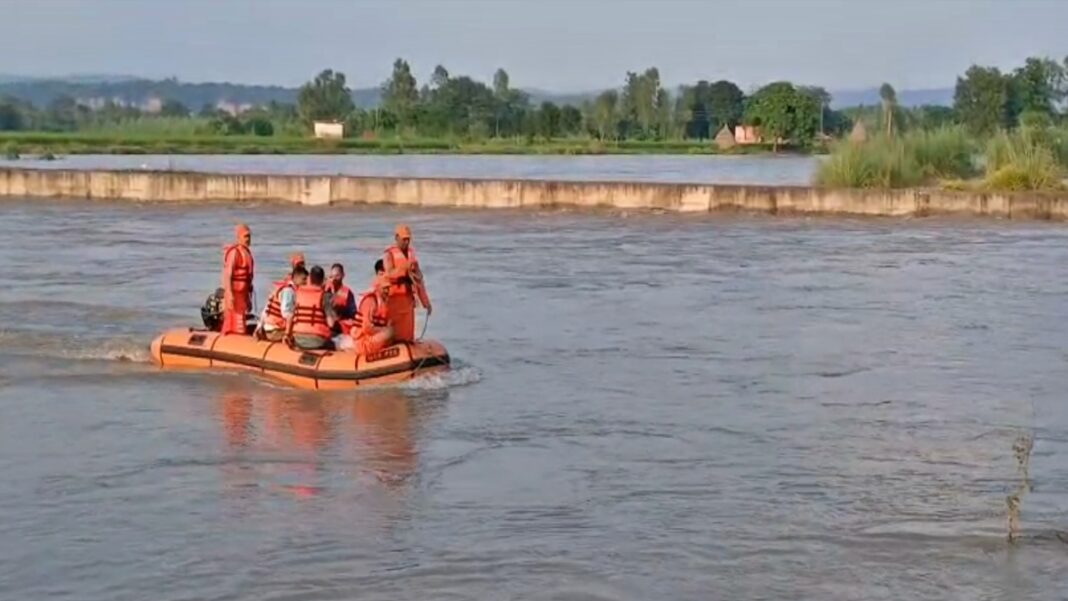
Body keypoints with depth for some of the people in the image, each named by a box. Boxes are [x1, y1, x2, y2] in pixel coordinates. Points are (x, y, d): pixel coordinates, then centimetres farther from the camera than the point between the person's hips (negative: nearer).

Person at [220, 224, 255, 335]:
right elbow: (227, 275, -20)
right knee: (236, 327, -10)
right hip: (235, 293, -9)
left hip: (243, 293, 9)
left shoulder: (247, 251, 15)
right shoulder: (233, 252, -13)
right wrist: (229, 295, -27)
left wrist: (249, 297, 23)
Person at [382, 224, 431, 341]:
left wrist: (426, 301, 14)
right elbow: (390, 273, -21)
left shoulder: (412, 253, 14)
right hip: (394, 298, -5)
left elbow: (419, 278, 16)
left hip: (408, 298, 5)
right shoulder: (389, 254, -3)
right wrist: (405, 267, -37)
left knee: (408, 334, 4)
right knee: (394, 334, -6)